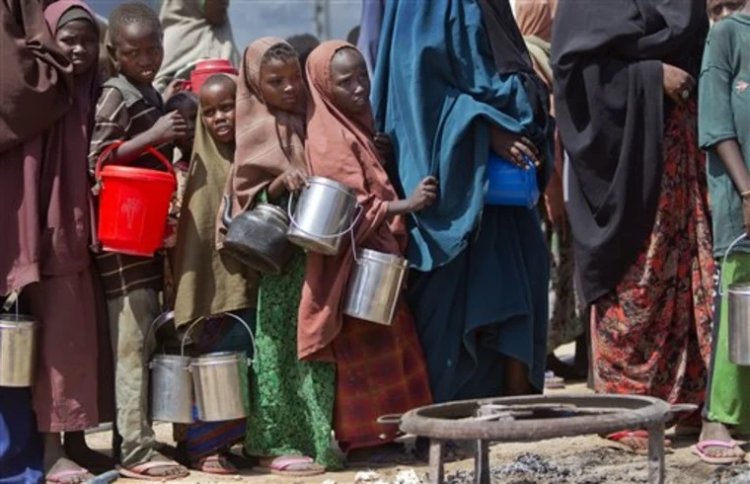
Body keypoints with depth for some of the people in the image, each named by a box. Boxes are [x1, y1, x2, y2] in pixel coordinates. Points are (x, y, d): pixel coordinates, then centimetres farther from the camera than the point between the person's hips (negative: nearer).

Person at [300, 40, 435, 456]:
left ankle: (376, 432, 19)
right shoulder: (328, 138, -14)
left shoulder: (356, 127, 15)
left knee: (385, 344, 12)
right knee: (364, 349, -5)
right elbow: (349, 207, -21)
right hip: (353, 261, -9)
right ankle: (361, 437, 1)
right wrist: (407, 205, -25)